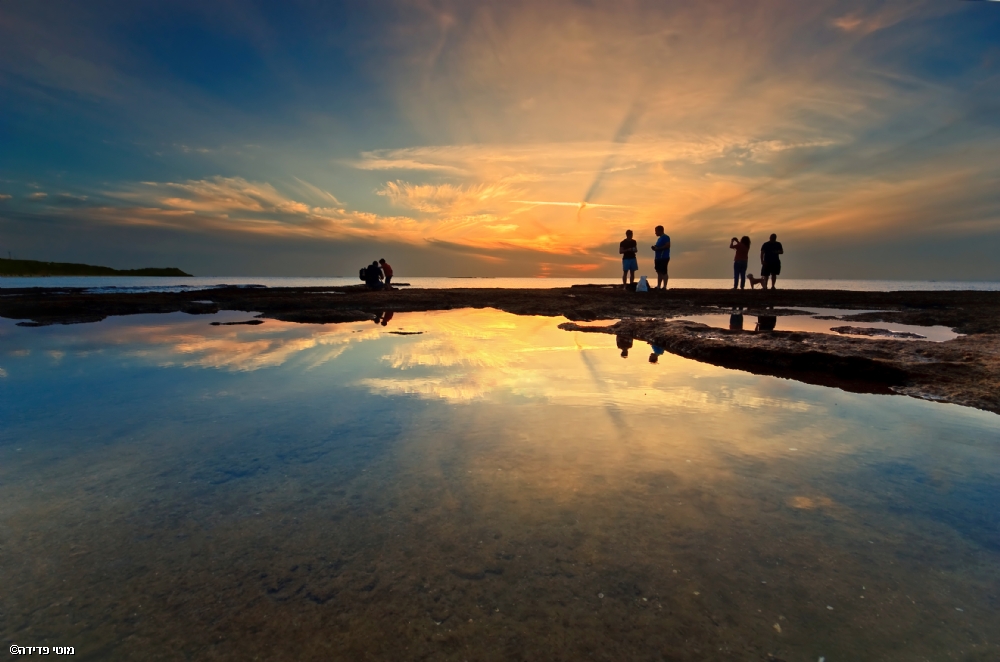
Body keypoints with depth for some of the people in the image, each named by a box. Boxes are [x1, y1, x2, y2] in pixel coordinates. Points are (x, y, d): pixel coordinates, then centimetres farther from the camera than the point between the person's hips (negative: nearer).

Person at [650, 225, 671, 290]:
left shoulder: (665, 237, -8)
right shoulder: (659, 238, 22)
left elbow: (667, 246, -19)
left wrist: (657, 248, -18)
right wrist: (655, 247, 7)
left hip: (663, 258, -10)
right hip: (658, 258, 10)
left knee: (663, 272, -9)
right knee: (659, 272, 10)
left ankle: (664, 287, -8)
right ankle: (658, 287, 12)